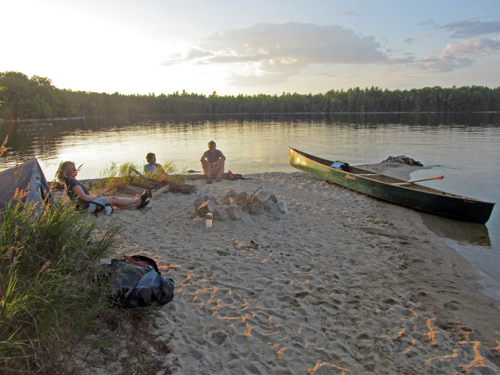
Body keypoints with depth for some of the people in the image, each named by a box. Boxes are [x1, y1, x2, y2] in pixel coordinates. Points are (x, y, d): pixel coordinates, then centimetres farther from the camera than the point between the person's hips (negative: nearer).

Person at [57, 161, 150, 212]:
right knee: (114, 199, -7)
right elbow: (84, 197, -20)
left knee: (114, 199, 6)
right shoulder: (72, 182, -16)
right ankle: (139, 200, 1)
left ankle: (137, 204, 6)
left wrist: (96, 196, 8)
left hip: (90, 203, 10)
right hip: (88, 206, -10)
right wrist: (96, 196, -5)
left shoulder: (73, 181, 18)